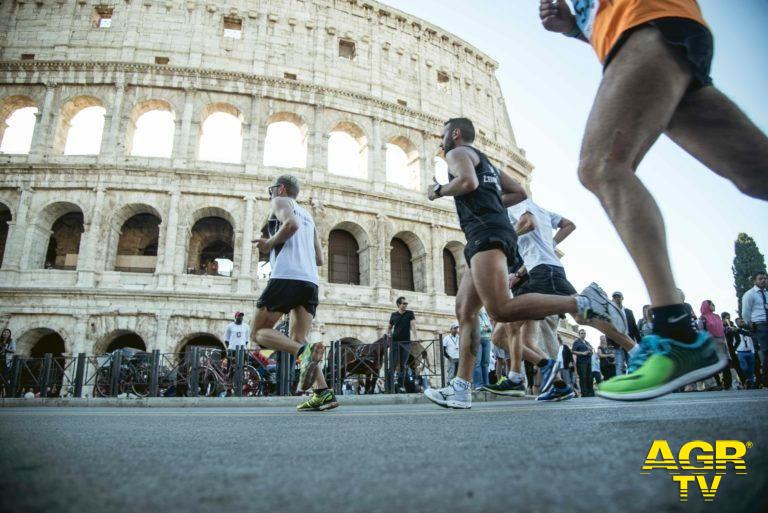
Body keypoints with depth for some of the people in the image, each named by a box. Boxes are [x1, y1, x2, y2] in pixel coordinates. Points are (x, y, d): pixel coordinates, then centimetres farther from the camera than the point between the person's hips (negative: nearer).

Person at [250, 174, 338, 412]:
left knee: (258, 332, 0)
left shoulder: (281, 202, 10)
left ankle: (304, 351, -26)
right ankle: (323, 392, -11)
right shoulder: (308, 216, 30)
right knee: (298, 339, 7)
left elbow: (291, 224, -15)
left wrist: (269, 244, -1)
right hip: (311, 281, 7)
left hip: (286, 277, -7)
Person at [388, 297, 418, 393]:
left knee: (403, 365, 1)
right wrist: (388, 334, 0)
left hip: (406, 342, 0)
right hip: (395, 342, 0)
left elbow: (413, 325, -10)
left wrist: (415, 336, -25)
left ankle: (401, 385, 5)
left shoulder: (410, 314, 4)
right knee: (394, 363, -7)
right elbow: (389, 327, 20)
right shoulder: (393, 315, 8)